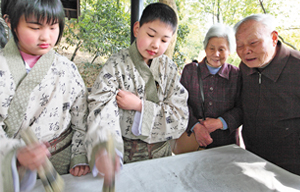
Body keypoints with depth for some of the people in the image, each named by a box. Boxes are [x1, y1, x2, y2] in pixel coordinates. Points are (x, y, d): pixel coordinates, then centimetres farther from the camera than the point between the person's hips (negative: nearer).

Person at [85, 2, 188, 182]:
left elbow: (180, 117, -10)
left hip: (161, 153, 3)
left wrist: (140, 106, -21)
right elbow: (102, 112, -26)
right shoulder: (117, 65, -13)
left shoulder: (169, 68, -4)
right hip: (123, 153, -3)